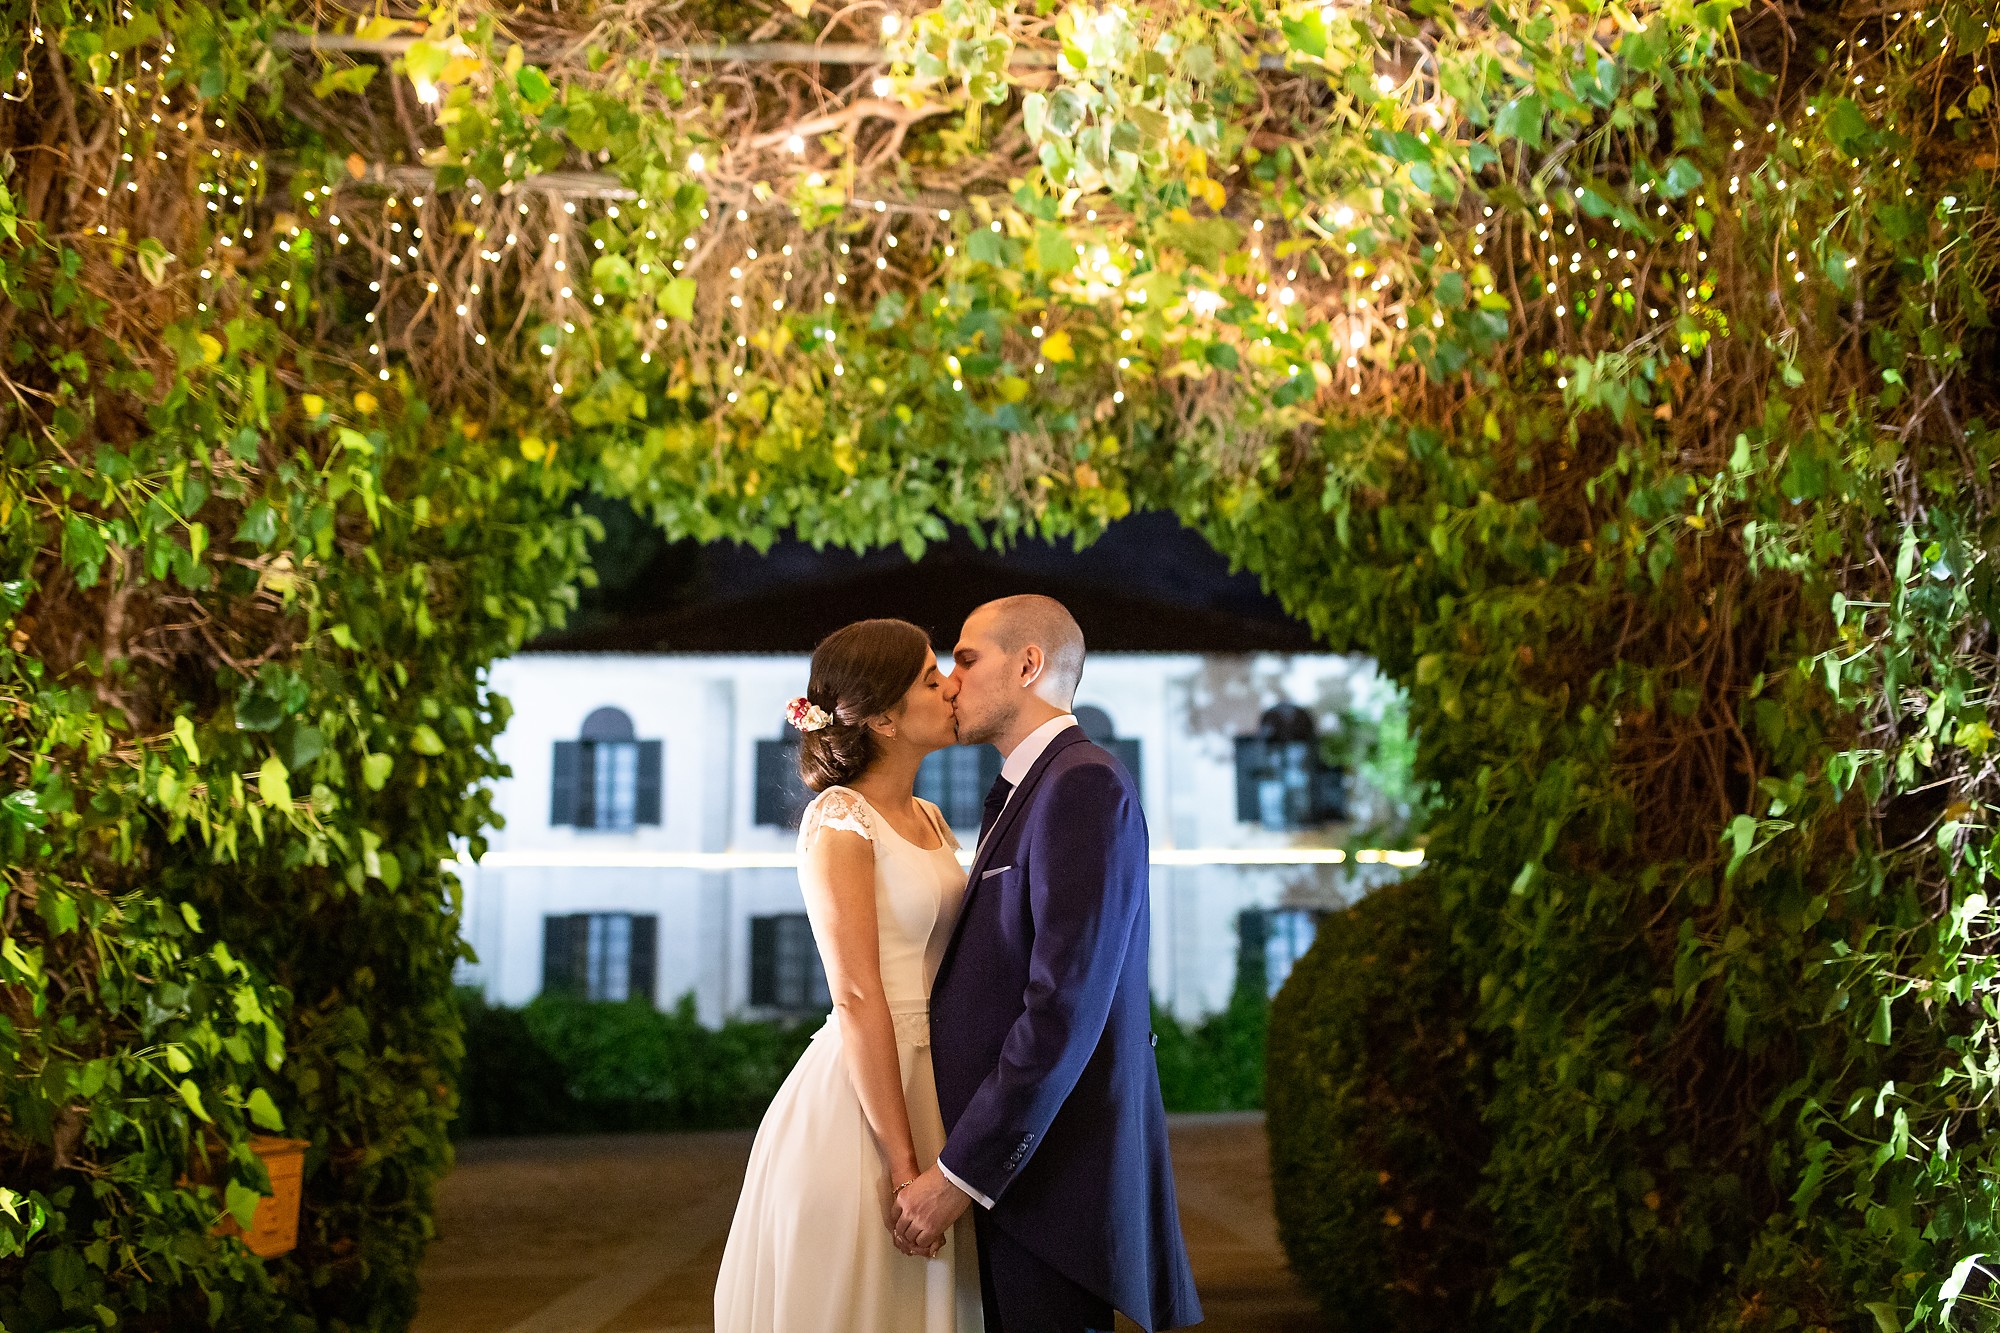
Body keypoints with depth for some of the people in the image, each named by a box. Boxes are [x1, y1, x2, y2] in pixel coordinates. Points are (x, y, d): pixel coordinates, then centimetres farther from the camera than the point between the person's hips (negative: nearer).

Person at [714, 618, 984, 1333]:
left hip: (932, 1086, 8)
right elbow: (858, 999, -18)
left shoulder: (928, 819, 12)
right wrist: (904, 1165, -21)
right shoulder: (839, 821, -13)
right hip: (860, 1102, -8)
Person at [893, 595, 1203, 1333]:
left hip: (1050, 1172, -9)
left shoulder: (1084, 785, -15)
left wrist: (961, 1173, -20)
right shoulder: (1020, 797, 17)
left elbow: (1066, 1005, -22)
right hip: (1011, 1157, 9)